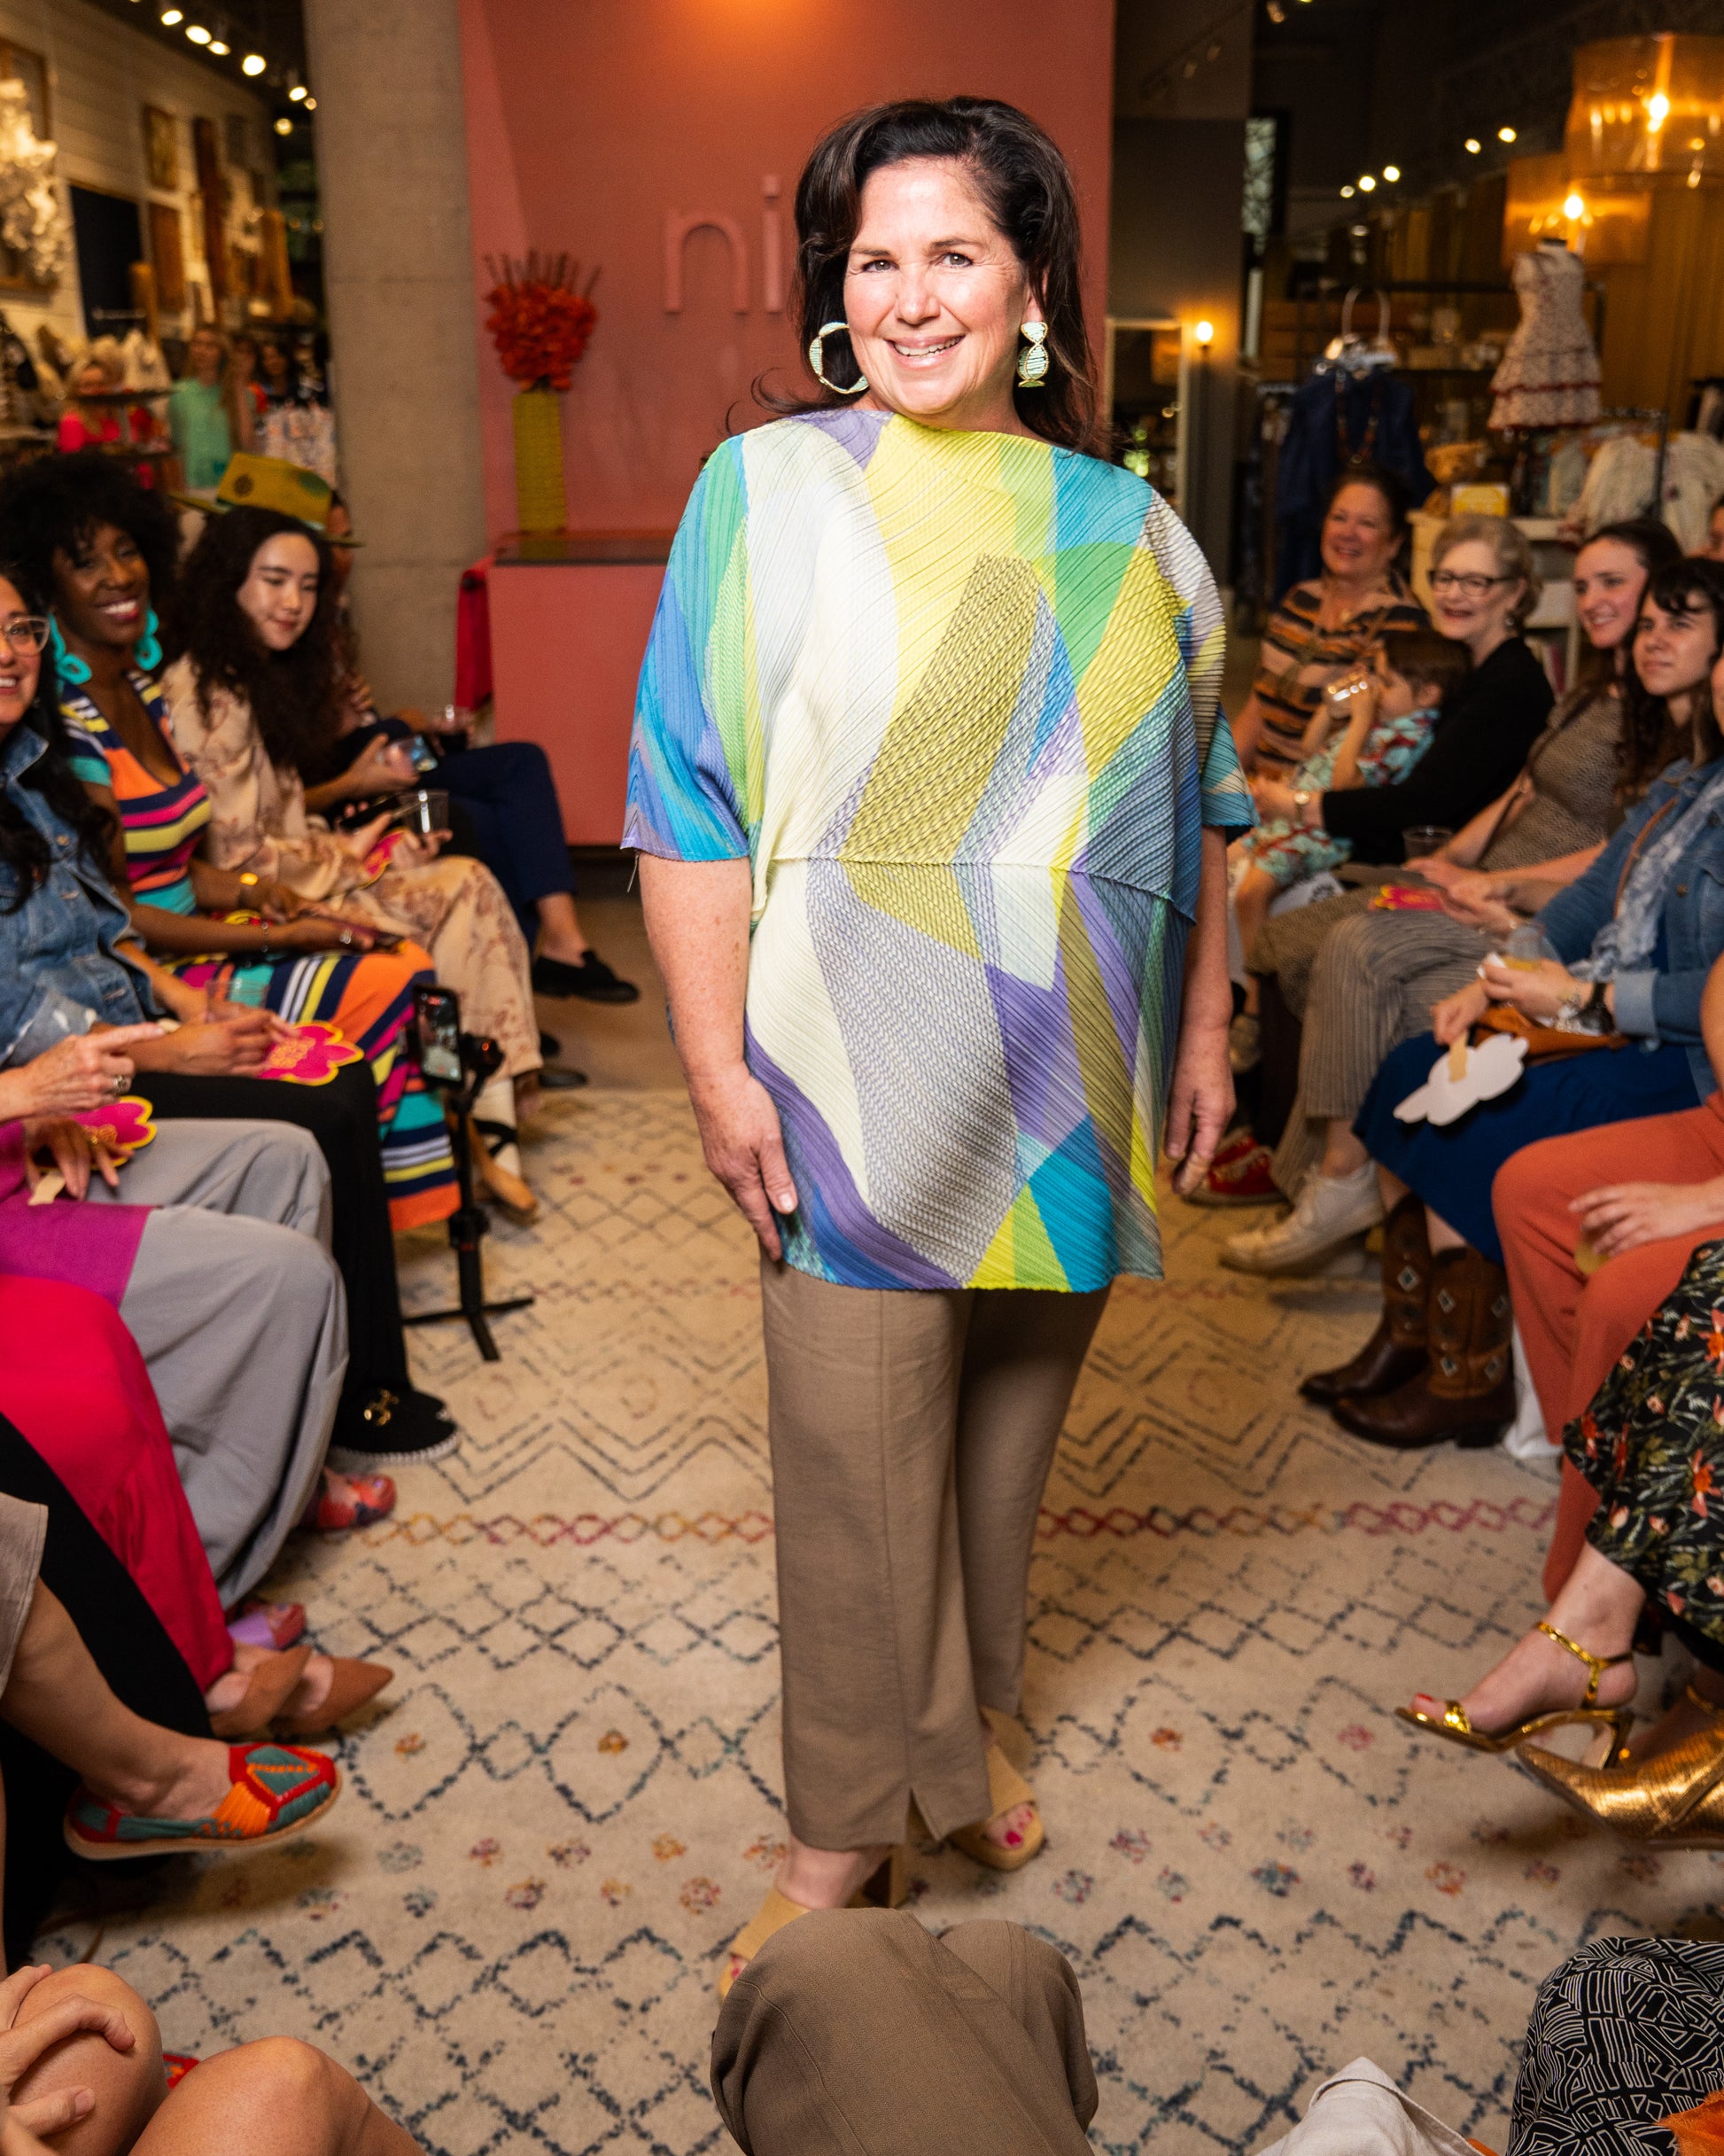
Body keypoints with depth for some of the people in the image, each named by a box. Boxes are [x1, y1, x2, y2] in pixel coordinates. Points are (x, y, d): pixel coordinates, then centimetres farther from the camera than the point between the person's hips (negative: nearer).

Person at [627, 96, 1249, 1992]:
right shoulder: (767, 488, -2)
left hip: (1072, 1087, 4)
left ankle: (966, 1727, 37)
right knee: (855, 1450, 2)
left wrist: (1203, 1031, 11)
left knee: (1012, 1415, 15)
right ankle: (847, 1823, 21)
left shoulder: (1127, 531, 9)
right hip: (859, 1077, -3)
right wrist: (717, 1063, -12)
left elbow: (1195, 810, 14)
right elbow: (692, 806, -6)